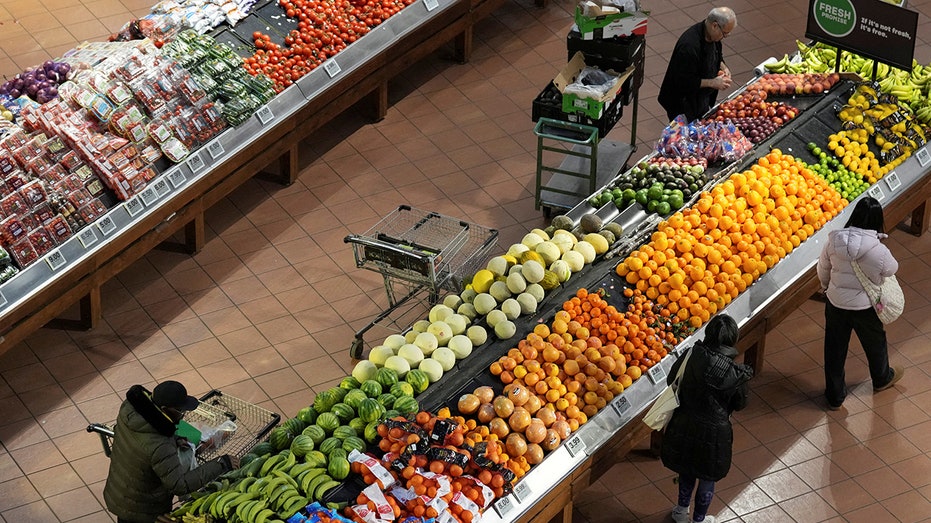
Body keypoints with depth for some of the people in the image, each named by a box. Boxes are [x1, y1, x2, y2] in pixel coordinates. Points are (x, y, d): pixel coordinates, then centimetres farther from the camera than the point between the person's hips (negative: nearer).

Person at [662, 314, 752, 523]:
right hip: (713, 431, -3)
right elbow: (740, 403, -8)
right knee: (707, 478, 22)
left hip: (684, 426, 3)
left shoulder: (690, 357, -19)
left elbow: (671, 381, -4)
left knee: (687, 469, 30)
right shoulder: (734, 373, -25)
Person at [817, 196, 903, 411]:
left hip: (835, 302, 2)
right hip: (865, 307, -2)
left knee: (835, 349, 18)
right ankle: (882, 379, 52)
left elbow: (823, 268, 1)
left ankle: (835, 396, 30)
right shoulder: (878, 250, -27)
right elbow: (891, 269, -6)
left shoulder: (834, 241, -16)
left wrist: (826, 286, 21)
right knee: (875, 342, 27)